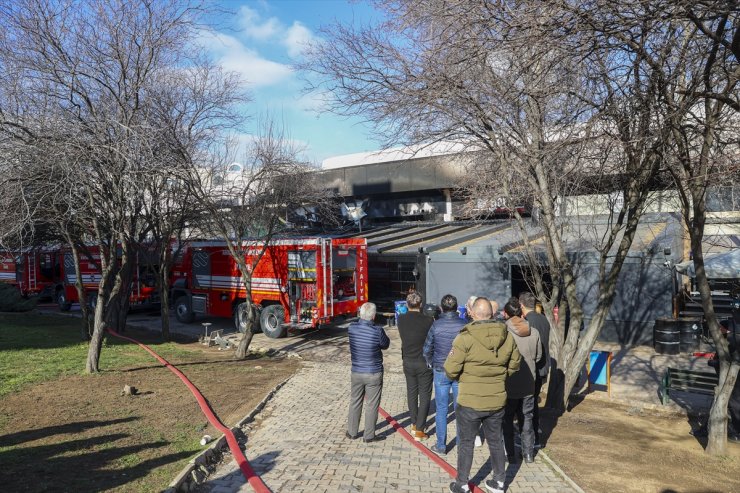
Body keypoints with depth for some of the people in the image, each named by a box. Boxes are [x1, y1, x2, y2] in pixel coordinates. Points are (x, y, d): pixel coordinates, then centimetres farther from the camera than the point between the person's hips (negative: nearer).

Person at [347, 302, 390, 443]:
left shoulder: (352, 328, -10)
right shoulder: (377, 331, -21)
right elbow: (385, 345, -3)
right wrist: (386, 337, 16)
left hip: (356, 373, 4)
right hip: (373, 374, -4)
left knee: (355, 402, 18)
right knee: (372, 405, 9)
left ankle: (351, 432, 29)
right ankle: (369, 435, 18)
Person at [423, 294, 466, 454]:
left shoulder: (436, 325, -11)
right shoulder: (464, 325, -10)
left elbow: (427, 349, -3)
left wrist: (431, 363, 16)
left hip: (440, 372, -1)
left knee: (441, 409, 8)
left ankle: (441, 446, 15)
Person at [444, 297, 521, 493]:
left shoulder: (466, 337, -20)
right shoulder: (507, 336, -4)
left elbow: (451, 370, -17)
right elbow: (514, 365, 8)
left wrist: (462, 378, 3)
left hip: (470, 402, -4)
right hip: (497, 401, 4)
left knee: (466, 443, 13)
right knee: (495, 442, 21)